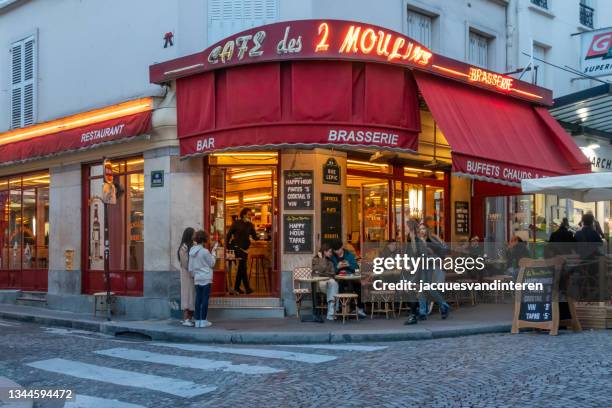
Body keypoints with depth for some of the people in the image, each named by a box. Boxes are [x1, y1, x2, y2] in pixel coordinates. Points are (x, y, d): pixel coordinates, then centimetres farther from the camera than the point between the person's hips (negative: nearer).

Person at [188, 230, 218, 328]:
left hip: (197, 279, 6)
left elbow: (190, 268, 10)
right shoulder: (205, 251, -14)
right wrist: (213, 252, 5)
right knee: (205, 299, -1)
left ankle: (198, 321, 10)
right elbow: (212, 263, -3)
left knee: (198, 299, 8)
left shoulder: (192, 252, 6)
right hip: (206, 278, -6)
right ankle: (203, 321, 0)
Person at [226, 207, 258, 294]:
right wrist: (228, 245, -3)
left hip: (245, 248, 6)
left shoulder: (250, 225, 8)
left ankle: (236, 287, 19)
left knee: (241, 268, 10)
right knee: (243, 267, -13)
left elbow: (254, 237, 4)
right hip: (237, 247, -5)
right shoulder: (236, 223, -3)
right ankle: (247, 288, -15)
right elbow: (229, 234, 0)